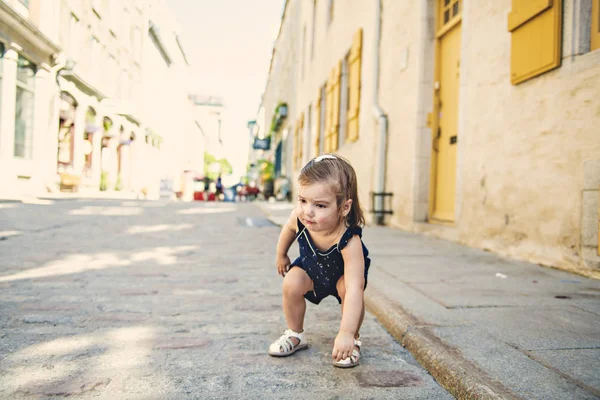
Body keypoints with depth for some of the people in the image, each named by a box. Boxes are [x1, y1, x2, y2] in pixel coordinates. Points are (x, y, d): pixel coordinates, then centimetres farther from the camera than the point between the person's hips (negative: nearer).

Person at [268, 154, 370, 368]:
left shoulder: (349, 240, -46)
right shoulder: (299, 218, -33)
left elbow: (354, 288, -51)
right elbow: (288, 230, -5)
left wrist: (347, 333, -57)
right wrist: (281, 255, 11)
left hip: (341, 273, -3)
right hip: (311, 266, 4)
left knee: (347, 289, -31)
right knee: (292, 284, -20)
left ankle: (353, 340, -3)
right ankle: (295, 335, 6)